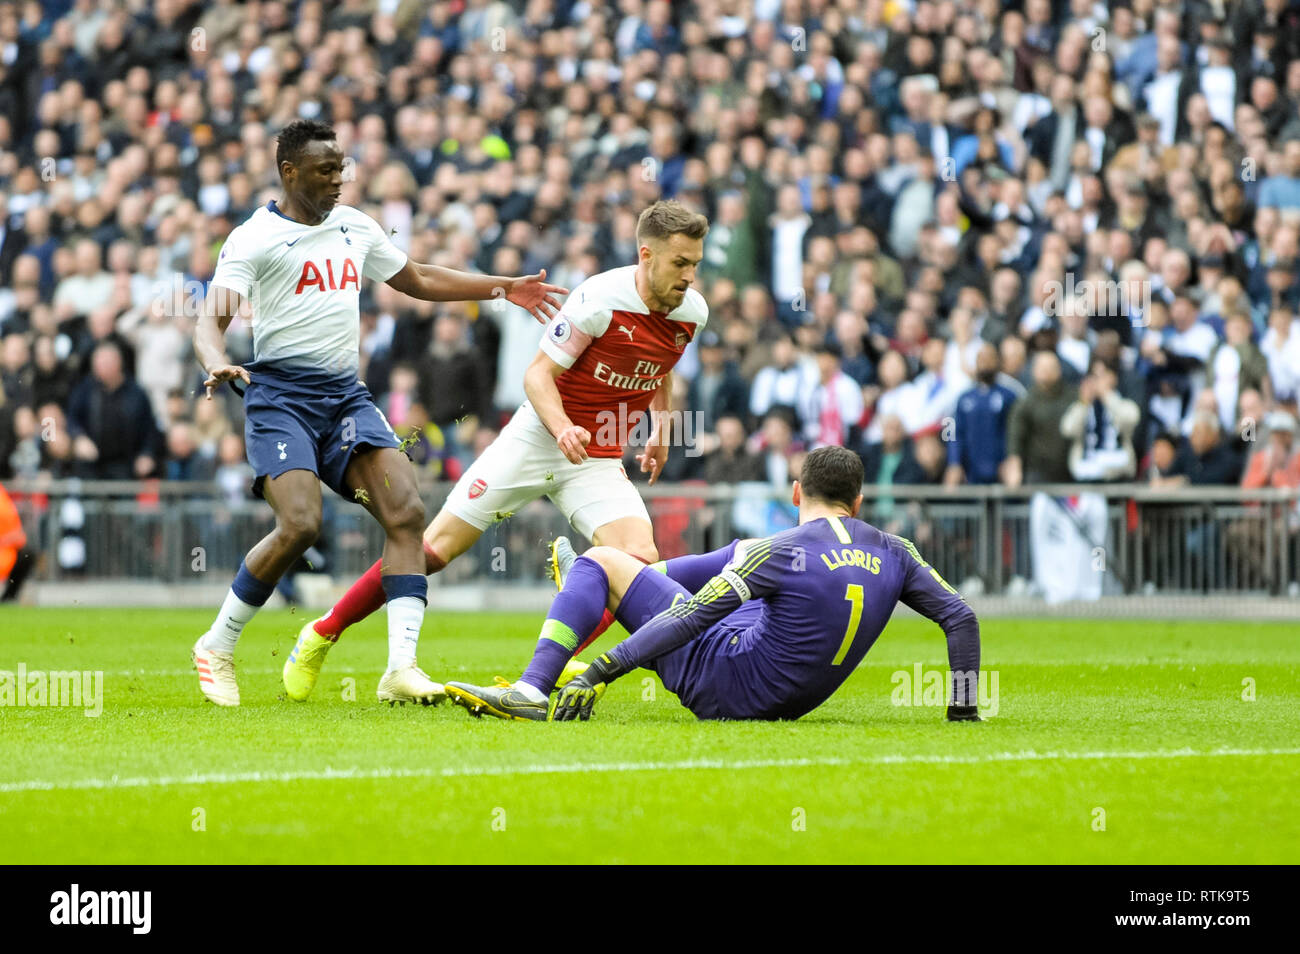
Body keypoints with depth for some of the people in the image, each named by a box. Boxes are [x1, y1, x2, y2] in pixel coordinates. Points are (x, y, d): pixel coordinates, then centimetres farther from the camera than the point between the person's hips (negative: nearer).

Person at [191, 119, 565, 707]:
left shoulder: (354, 227, 16)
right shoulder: (254, 239, -4)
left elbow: (418, 280, 31)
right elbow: (211, 321, -12)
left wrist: (506, 289, 30)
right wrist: (217, 366, -35)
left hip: (346, 395, 6)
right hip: (280, 395, -6)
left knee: (405, 512, -14)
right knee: (300, 525, -23)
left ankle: (401, 669, -17)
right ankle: (216, 648, -1)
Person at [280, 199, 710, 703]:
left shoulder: (692, 311, -2)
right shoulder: (600, 298, -20)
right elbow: (538, 374, -16)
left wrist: (661, 428, 15)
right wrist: (563, 428, -32)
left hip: (599, 461, 5)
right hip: (538, 437, -5)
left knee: (639, 559, -21)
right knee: (436, 547, -5)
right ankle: (322, 634, 10)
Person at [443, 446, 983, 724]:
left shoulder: (779, 552, -20)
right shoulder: (893, 555, -5)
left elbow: (693, 619, -23)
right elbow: (960, 618, -3)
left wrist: (601, 671, -22)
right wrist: (963, 708, 8)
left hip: (726, 689, -7)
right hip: (793, 702, 7)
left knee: (600, 562, 0)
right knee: (740, 556, 33)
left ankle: (533, 691, -11)